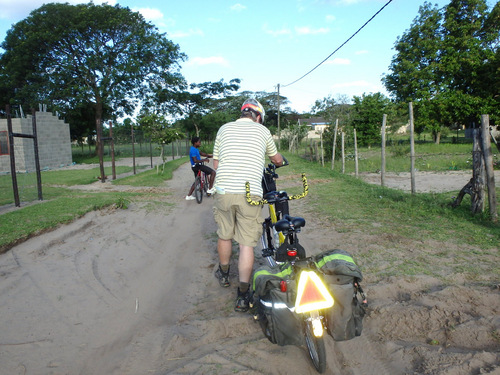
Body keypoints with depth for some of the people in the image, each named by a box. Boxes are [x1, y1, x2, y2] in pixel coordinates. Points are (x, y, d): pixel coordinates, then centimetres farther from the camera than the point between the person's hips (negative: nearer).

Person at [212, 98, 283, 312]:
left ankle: (224, 274, 43)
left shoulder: (224, 128, 13)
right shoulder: (262, 131, 9)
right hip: (250, 194, -2)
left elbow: (216, 164, 17)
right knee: (246, 244, 3)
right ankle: (243, 295, 5)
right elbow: (277, 159, 25)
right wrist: (280, 161, 49)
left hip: (224, 191, 2)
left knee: (224, 235, 21)